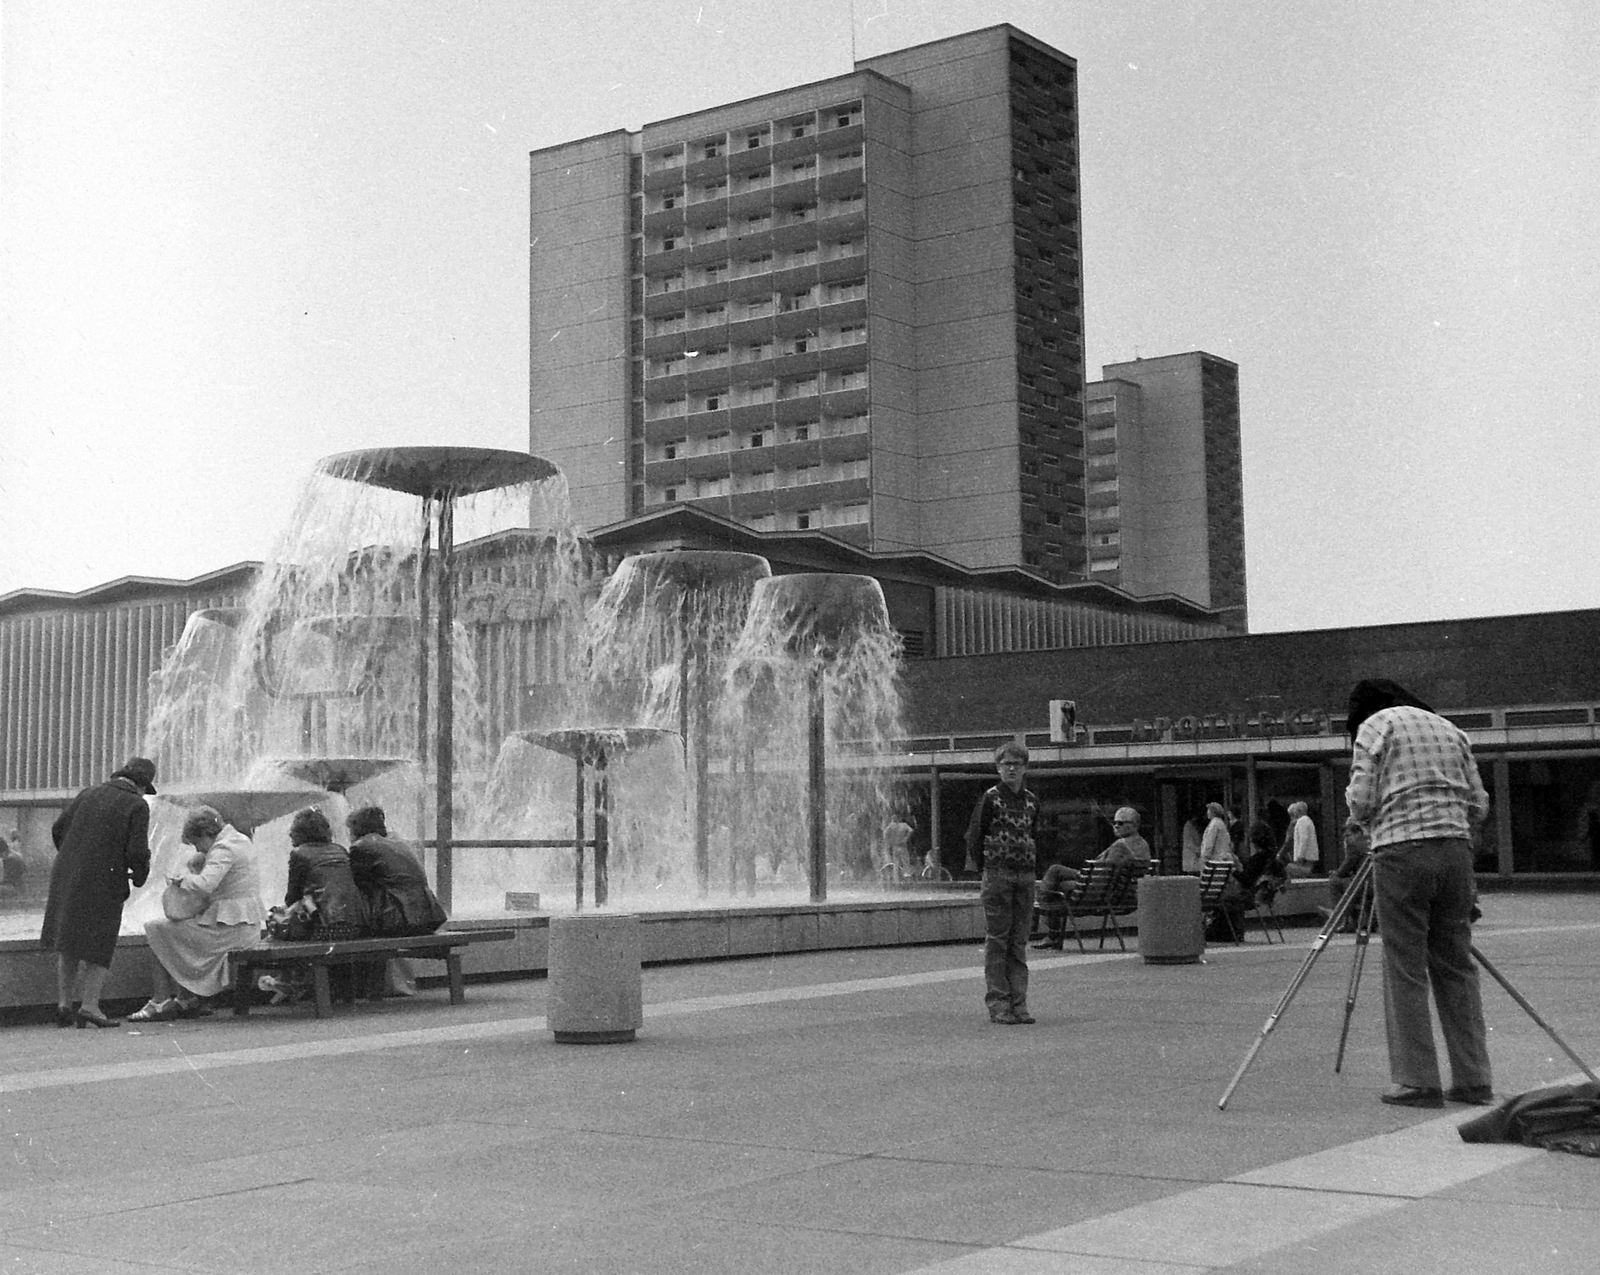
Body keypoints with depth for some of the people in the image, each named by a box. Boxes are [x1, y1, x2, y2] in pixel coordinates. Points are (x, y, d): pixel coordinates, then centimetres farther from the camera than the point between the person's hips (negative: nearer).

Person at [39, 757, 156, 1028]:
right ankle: (89, 1005, -2)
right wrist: (140, 875, 6)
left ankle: (64, 1003, 13)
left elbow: (58, 829, 9)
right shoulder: (137, 805, -6)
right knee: (99, 945, 7)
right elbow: (137, 851, -13)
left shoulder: (88, 794, 9)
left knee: (67, 944, 16)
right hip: (104, 881, -5)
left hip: (66, 875, 5)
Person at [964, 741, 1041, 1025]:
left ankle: (1019, 1003, 9)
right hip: (997, 874, -5)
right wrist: (982, 870, -5)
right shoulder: (990, 799, -4)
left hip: (1025, 877, 5)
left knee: (1019, 942, 6)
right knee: (997, 941, -2)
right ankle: (998, 1004, 1)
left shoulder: (1031, 801, 11)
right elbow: (974, 837, -3)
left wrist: (1030, 864, 11)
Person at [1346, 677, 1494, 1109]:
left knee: (1405, 971, -1)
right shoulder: (1449, 729, 20)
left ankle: (1418, 1082, -2)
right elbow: (1478, 805, 15)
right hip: (1456, 849, 5)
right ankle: (1474, 1080, 9)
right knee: (1457, 967, 10)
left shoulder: (1375, 726, 5)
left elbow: (1361, 802, -4)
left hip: (1402, 851, -5)